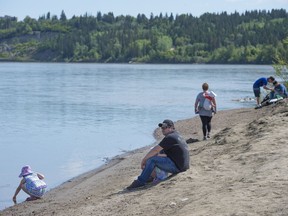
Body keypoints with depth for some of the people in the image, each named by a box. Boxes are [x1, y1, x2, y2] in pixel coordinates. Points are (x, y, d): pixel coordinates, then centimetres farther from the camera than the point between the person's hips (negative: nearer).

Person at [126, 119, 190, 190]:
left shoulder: (170, 137, -14)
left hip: (177, 167, -11)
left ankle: (141, 181, -9)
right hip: (182, 166, 11)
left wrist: (144, 160, -3)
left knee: (152, 159, -16)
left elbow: (155, 150, -14)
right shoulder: (177, 135, 17)